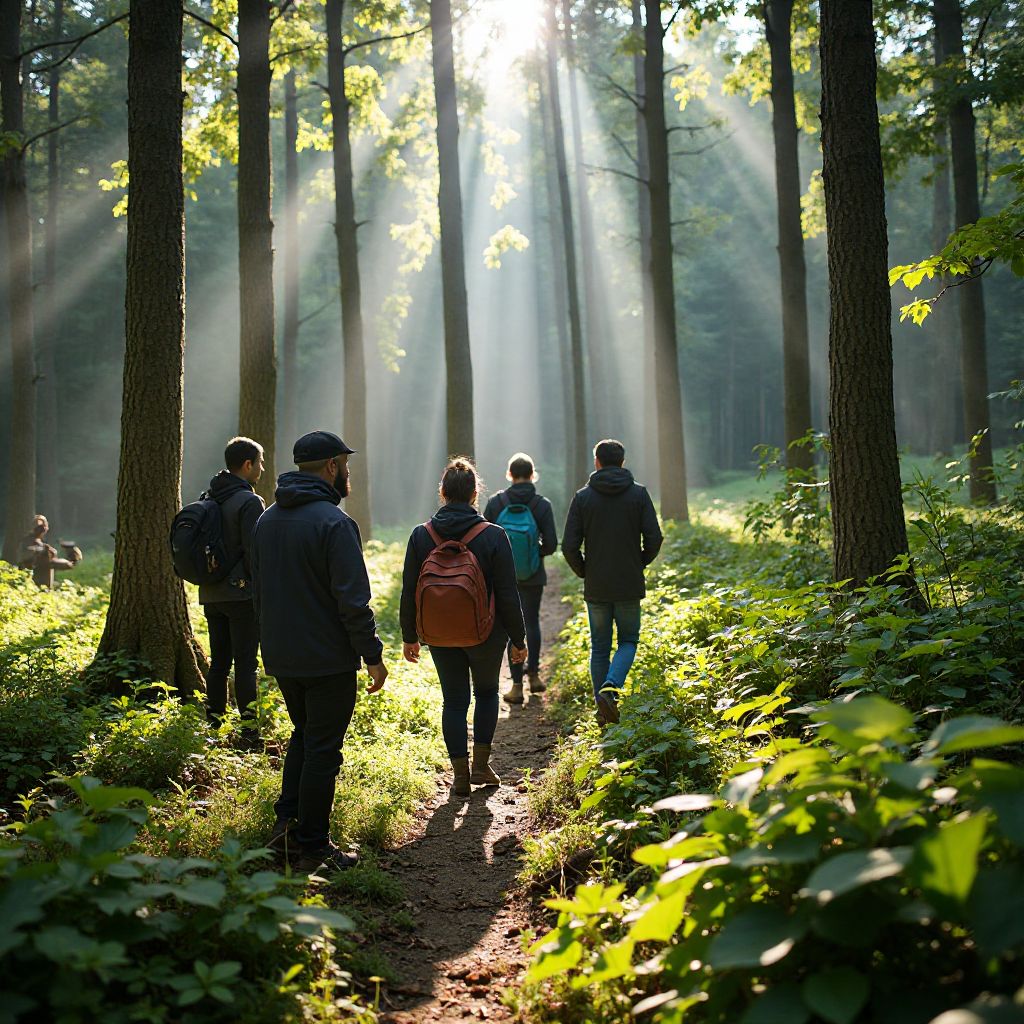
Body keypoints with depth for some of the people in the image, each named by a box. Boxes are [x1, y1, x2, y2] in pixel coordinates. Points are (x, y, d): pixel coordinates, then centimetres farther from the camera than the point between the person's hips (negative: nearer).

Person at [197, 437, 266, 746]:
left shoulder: (210, 499, 11)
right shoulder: (249, 502, -13)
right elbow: (255, 552, -17)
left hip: (211, 594, 7)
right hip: (241, 593, -7)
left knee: (218, 662, 12)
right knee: (245, 665, -4)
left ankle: (214, 726, 16)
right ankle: (249, 731, -2)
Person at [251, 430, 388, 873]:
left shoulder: (268, 519, 9)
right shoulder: (334, 523, -18)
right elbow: (352, 600, -20)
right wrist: (373, 655, -13)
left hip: (281, 657, 7)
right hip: (328, 660, -7)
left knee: (303, 734, 23)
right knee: (322, 749, 2)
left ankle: (286, 821, 17)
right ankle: (313, 849, 9)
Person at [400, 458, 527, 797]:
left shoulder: (421, 536, -6)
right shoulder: (493, 536, -13)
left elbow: (409, 592, -1)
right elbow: (508, 595, -10)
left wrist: (409, 637, 11)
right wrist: (519, 639, 1)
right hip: (485, 635, -1)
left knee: (454, 700, 12)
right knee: (486, 692, 20)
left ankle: (461, 775, 13)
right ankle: (481, 765, 19)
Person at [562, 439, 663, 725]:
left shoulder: (583, 497, -3)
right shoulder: (638, 494, -2)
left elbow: (569, 545, -7)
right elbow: (654, 538, -7)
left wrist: (583, 572, 10)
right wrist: (639, 564, 10)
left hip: (596, 587, 1)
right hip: (629, 584, 0)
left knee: (599, 647, 12)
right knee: (628, 641, 13)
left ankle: (603, 706, 13)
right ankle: (610, 688, -11)